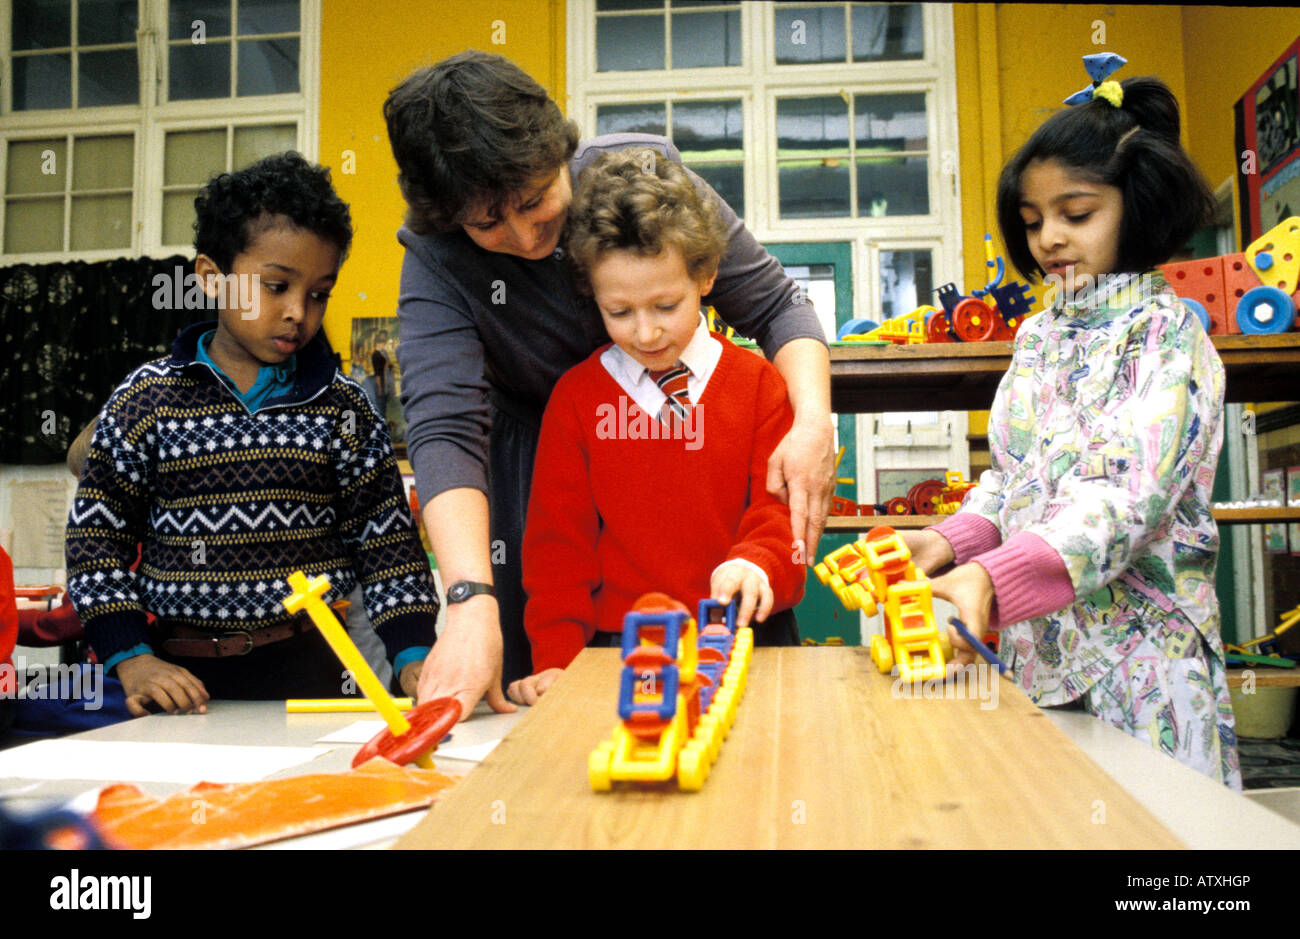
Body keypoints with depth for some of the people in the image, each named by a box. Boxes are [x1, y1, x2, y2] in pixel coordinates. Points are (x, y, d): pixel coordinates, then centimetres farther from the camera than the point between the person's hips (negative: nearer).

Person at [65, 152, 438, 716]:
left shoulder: (342, 406, 3)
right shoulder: (145, 400, 1)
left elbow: (386, 541, 4)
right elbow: (96, 534, 5)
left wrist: (413, 654, -6)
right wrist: (130, 659, -4)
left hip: (308, 669, 0)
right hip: (181, 676, 0)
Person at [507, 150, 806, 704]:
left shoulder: (757, 384, 6)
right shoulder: (575, 397, 6)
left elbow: (782, 507, 4)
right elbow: (557, 538, 7)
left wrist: (755, 564, -19)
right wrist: (558, 658, -4)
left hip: (745, 635, 0)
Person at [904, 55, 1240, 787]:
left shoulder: (1166, 331, -9)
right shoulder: (1039, 335, 12)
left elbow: (1126, 494, -23)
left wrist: (991, 578, -36)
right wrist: (952, 542, -7)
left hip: (1133, 644, -5)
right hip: (1035, 638, 6)